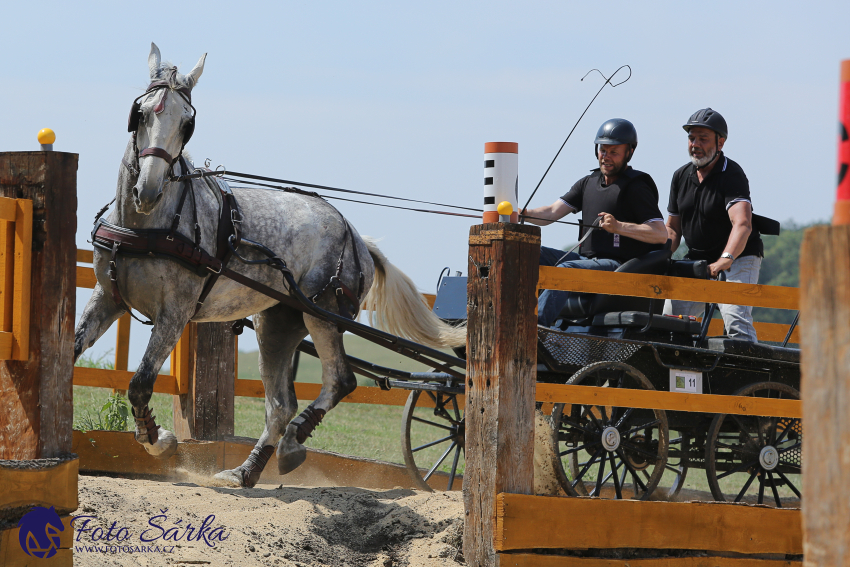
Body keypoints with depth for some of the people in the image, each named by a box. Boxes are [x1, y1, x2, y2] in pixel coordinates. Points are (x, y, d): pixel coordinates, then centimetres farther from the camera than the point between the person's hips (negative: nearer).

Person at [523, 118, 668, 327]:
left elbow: (661, 234, -14)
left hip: (618, 265, -8)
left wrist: (619, 227, -27)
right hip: (588, 261, 8)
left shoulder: (635, 187, -4)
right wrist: (521, 214, -10)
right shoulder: (588, 183, 19)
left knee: (566, 269, -32)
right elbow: (552, 212, 11)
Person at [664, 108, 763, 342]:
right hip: (697, 259, 7)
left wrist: (725, 260, -49)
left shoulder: (732, 175, -18)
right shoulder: (681, 176, 5)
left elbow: (742, 224, -34)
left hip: (738, 257, -7)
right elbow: (672, 227, 14)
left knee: (735, 319, -27)